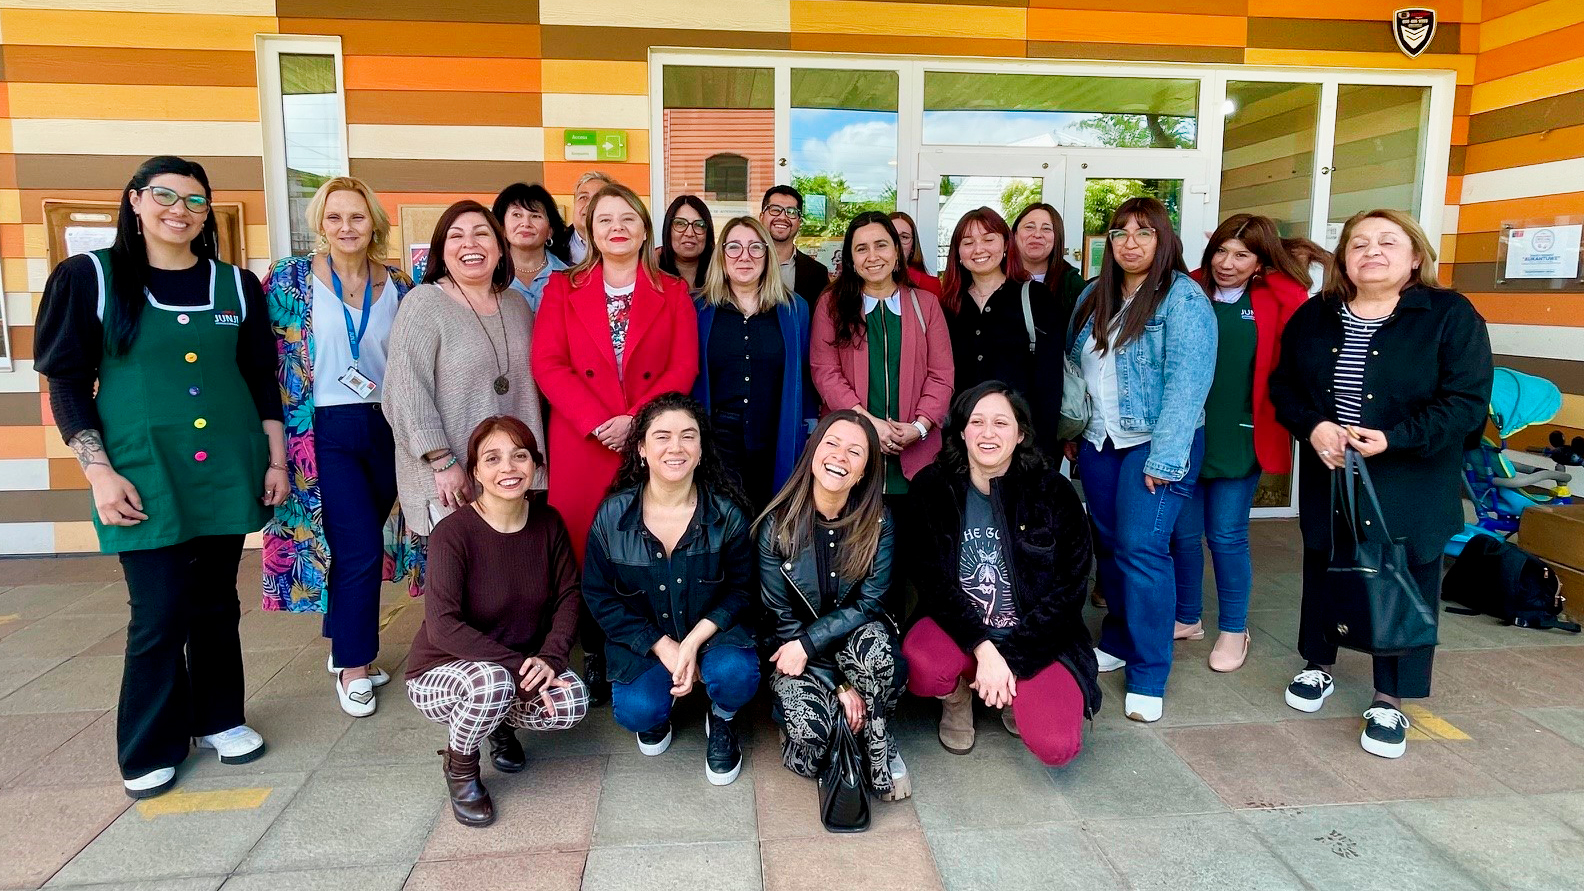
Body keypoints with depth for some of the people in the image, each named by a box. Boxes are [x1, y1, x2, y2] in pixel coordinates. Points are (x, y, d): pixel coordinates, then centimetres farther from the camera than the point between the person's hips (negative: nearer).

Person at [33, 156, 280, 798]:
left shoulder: (235, 285, 7)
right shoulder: (90, 278, 0)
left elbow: (263, 381, 10)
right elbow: (67, 382, -1)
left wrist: (276, 461, 6)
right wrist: (100, 472, -9)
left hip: (226, 473, 3)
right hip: (144, 478, -3)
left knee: (215, 603, 12)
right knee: (160, 614, -1)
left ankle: (217, 719, 30)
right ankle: (149, 749, 19)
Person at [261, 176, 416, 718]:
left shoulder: (396, 286, 6)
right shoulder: (292, 279, -3)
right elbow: (273, 360, -2)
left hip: (386, 429, 3)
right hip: (326, 432, -3)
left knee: (360, 545, 11)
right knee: (361, 547, -7)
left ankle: (346, 648, 30)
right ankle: (353, 667, 12)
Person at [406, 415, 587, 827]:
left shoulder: (547, 521, -7)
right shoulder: (452, 533, -22)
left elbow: (567, 596, -3)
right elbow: (443, 627, -28)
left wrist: (550, 658, -20)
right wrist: (516, 666, -32)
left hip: (521, 666, 4)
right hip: (441, 673, -4)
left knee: (572, 703, -24)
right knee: (493, 682, -38)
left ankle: (503, 722, 12)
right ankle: (459, 765, -3)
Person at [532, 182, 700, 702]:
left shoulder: (673, 292, 10)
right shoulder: (563, 288, 10)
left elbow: (683, 368, 1)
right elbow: (548, 364, 0)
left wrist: (634, 419, -13)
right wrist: (597, 423, -12)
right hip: (582, 443, 1)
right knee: (584, 544, 2)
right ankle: (594, 655, 18)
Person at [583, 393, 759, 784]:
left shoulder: (727, 514, -12)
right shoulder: (612, 516, -10)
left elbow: (740, 589, -5)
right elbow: (599, 596, -4)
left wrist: (694, 641, -20)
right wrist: (663, 646, -14)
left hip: (712, 632, 0)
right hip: (643, 641, 0)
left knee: (736, 675, -30)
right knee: (636, 711, -24)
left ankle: (721, 721, 9)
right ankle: (656, 711, 17)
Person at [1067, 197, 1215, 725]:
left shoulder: (1183, 299, -10)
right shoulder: (1093, 296, 10)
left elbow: (1186, 384, -17)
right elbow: (1074, 363, 16)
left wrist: (1162, 459, -21)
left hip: (1157, 443, -6)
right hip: (1099, 442, 6)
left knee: (1141, 548, -10)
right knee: (1108, 543, 12)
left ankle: (1148, 675, 1)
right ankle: (1116, 641, 29)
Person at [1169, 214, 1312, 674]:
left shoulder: (1280, 301, -3)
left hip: (1239, 437, -2)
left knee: (1227, 536, 5)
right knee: (1183, 532, 11)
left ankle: (1233, 630, 25)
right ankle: (1187, 618, 31)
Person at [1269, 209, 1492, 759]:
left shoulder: (1451, 315, -9)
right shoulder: (1314, 316, 4)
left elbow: (1467, 402, -14)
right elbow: (1283, 385, 4)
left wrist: (1395, 439, -24)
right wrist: (1312, 427, -15)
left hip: (1412, 485, -3)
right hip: (1328, 478, 4)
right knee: (1322, 571, 16)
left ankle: (1390, 700, 20)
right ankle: (1317, 665, 38)